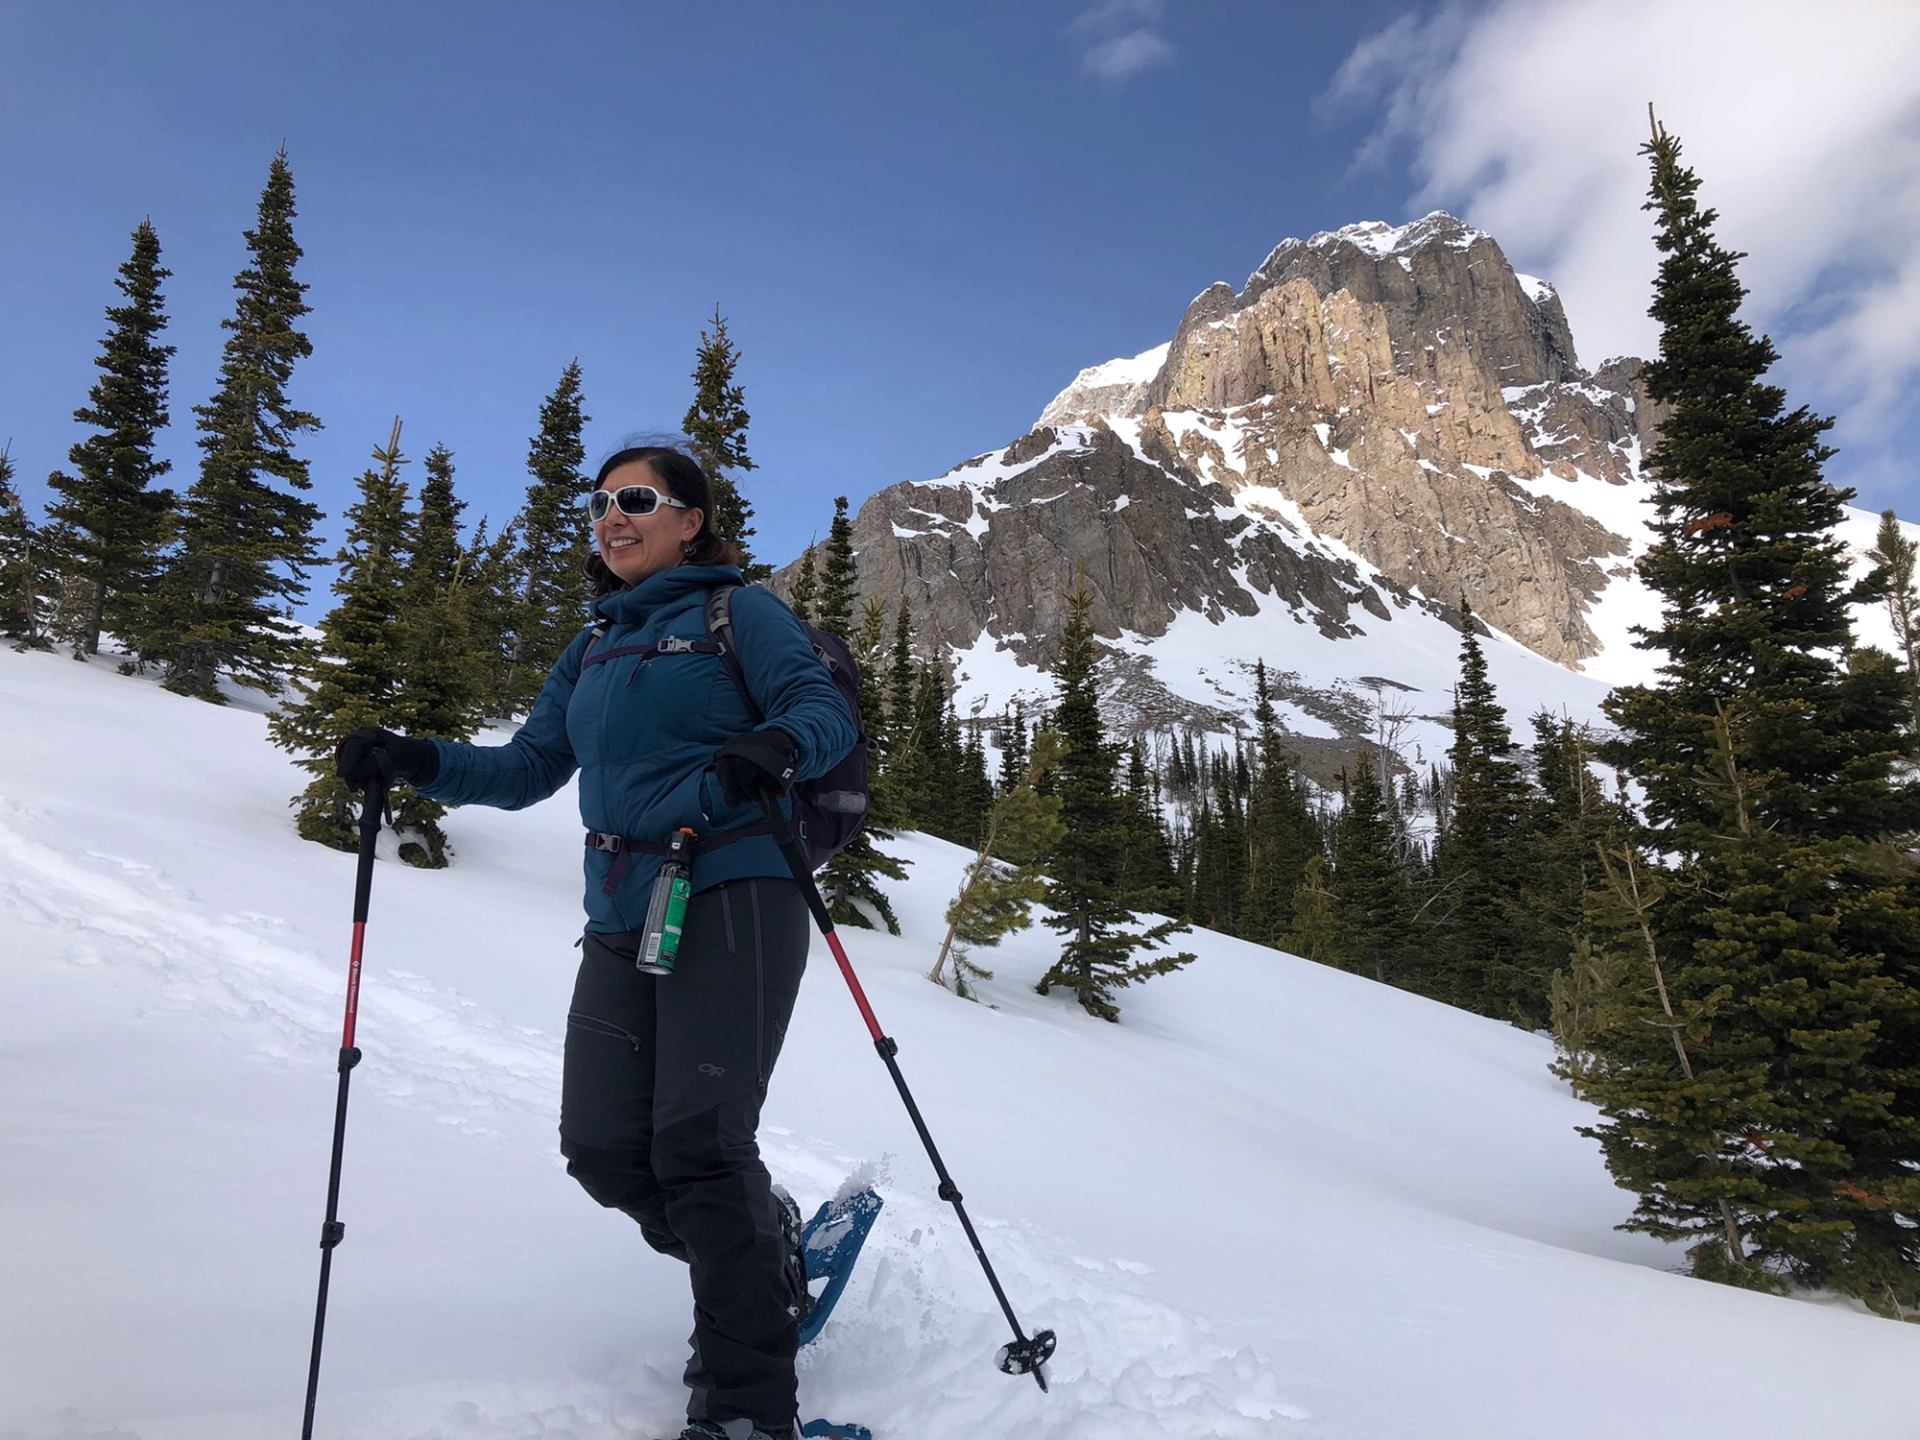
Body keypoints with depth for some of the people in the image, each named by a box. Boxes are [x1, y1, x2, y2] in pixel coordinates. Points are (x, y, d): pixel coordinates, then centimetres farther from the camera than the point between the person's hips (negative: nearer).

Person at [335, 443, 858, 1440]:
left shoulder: (736, 612, 3)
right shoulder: (592, 654, 23)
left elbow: (824, 707, -8)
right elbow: (528, 769, 19)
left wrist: (777, 746, -30)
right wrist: (415, 762, 4)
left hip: (731, 899, -7)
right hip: (622, 920, 7)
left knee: (697, 1145, -14)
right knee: (603, 1148, 1)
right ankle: (770, 1251, 27)